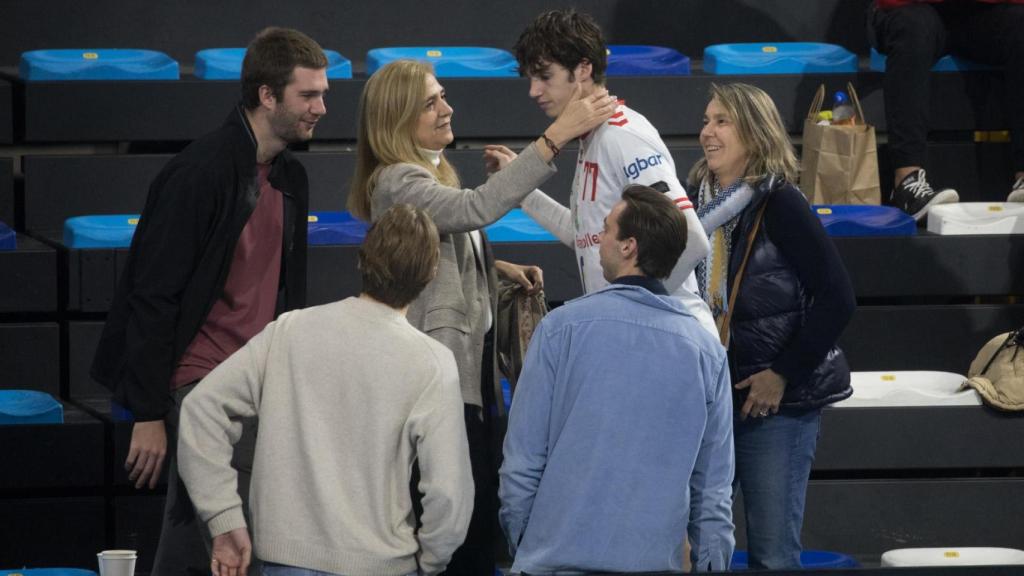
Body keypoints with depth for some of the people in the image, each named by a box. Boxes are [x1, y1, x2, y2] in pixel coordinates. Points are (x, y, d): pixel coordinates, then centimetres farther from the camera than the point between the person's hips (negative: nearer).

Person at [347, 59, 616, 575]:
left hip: (470, 360, 10)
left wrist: (500, 268, 10)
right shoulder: (397, 183, -16)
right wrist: (557, 135, -35)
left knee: (481, 509, 12)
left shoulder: (432, 173, 16)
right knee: (469, 513, -12)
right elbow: (478, 207, -32)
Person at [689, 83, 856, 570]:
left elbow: (837, 298, -14)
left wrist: (784, 374, -14)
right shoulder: (699, 204, 7)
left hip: (776, 401, -6)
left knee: (773, 553, -2)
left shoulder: (779, 204, -10)